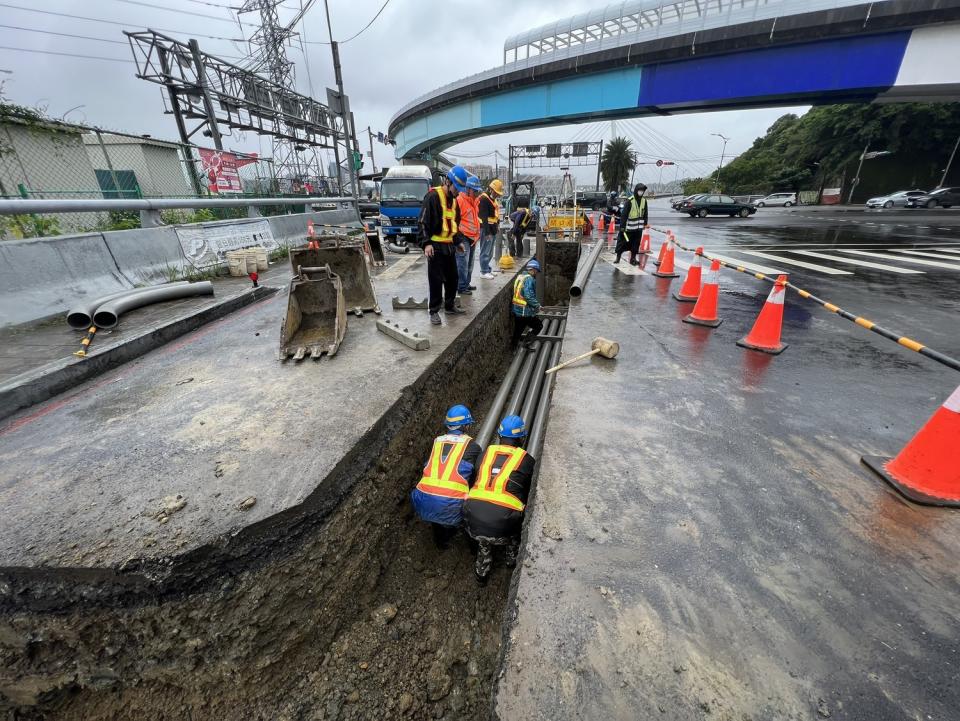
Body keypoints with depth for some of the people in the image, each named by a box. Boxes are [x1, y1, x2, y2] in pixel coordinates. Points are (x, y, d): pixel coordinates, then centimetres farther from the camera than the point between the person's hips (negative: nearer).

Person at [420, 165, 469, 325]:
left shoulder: (453, 200, 15)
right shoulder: (433, 196, -12)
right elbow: (424, 222, -16)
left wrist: (458, 241, 20)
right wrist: (426, 243, -24)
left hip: (449, 245, 8)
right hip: (436, 246, -8)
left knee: (453, 278, 13)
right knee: (436, 280, -3)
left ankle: (450, 306, 28)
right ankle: (434, 311, 8)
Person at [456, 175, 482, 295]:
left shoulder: (474, 201, 16)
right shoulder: (460, 200, -12)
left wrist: (477, 233, 17)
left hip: (472, 237, 9)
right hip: (463, 237, -9)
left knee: (469, 263, 14)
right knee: (463, 263, -9)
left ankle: (466, 284, 24)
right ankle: (461, 287, -3)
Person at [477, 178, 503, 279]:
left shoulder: (493, 198, 17)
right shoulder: (484, 199, -15)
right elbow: (484, 217, -21)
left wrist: (497, 225, 21)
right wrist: (487, 232, -24)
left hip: (493, 228, 10)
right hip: (486, 229, -10)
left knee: (490, 251, 16)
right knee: (485, 251, -6)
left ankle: (487, 268, 26)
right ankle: (484, 272, -1)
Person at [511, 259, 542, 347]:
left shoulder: (519, 276, 10)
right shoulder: (529, 279, -16)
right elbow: (529, 296, -26)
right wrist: (537, 305, -13)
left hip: (516, 310, 9)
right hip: (525, 312, -9)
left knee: (517, 332, 19)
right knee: (539, 325, 11)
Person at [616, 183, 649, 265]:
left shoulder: (644, 201, 5)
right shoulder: (630, 201, -12)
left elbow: (645, 214, 15)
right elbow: (624, 214, -13)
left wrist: (645, 224, 14)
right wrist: (622, 226, -16)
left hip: (639, 227, 5)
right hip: (629, 226, -5)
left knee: (636, 243, 8)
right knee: (623, 241, -1)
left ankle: (633, 258, 17)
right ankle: (618, 257, 12)